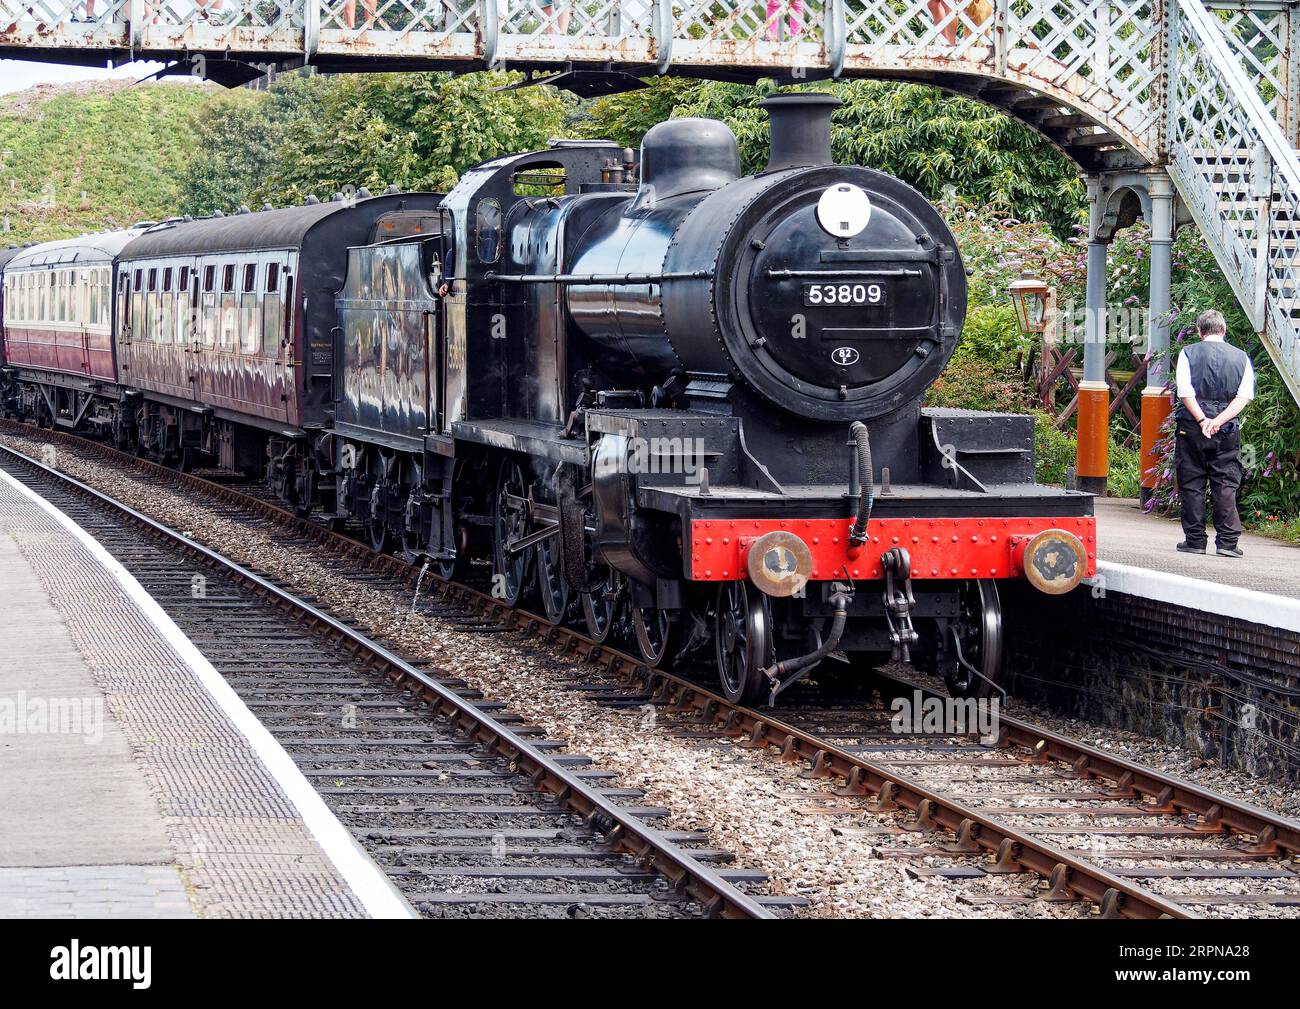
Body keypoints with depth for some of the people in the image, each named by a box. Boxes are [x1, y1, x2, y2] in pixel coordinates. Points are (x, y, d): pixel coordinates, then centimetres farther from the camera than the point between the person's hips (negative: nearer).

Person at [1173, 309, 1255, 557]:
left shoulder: (1189, 353, 1)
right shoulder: (1241, 357, 7)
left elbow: (1185, 392, -10)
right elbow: (1244, 396, -4)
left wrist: (1202, 420, -14)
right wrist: (1218, 421, -11)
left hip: (1192, 427, -1)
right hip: (1228, 430, 1)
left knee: (1191, 484, 5)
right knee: (1226, 485, 4)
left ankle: (1194, 539, 6)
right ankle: (1227, 541, -3)